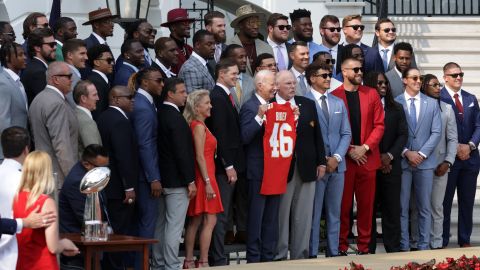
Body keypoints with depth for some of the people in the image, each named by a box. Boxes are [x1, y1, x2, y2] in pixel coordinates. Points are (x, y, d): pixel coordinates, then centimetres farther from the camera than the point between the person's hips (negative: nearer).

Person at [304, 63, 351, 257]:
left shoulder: (338, 103, 14)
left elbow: (346, 134, 10)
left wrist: (336, 158, -5)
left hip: (336, 165, 6)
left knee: (334, 212, 9)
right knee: (313, 213, -1)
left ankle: (333, 253, 14)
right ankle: (312, 254, 4)